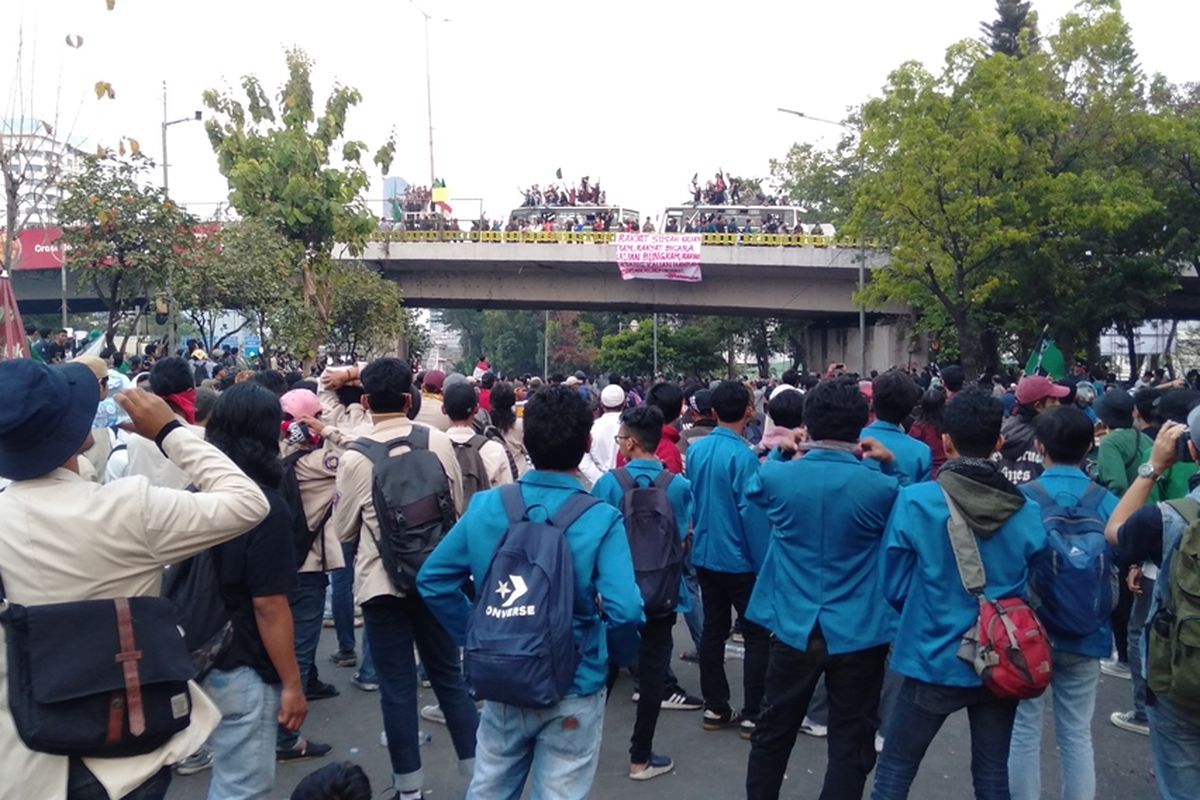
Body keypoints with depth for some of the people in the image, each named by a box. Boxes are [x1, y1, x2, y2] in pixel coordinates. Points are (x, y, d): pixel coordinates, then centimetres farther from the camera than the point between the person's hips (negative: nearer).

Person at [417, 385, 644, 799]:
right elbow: (625, 611, -26)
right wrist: (625, 657, -5)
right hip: (572, 692, -3)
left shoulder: (485, 506, -7)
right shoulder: (602, 520, -18)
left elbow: (431, 580, -1)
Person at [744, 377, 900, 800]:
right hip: (859, 634, -2)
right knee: (850, 744, 11)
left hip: (794, 628, 2)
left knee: (773, 733, 19)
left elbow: (752, 489, 16)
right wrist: (893, 465, 2)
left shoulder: (777, 476, -9)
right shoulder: (882, 487, -14)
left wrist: (790, 459, 22)